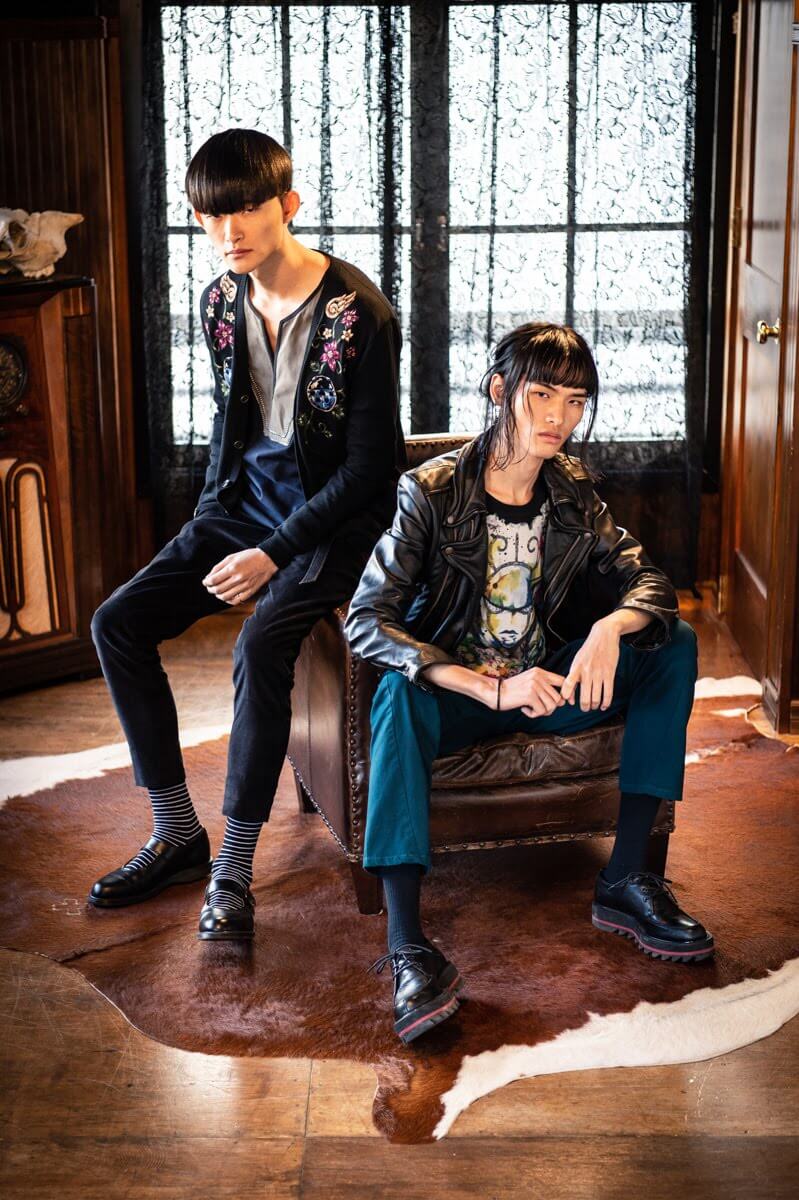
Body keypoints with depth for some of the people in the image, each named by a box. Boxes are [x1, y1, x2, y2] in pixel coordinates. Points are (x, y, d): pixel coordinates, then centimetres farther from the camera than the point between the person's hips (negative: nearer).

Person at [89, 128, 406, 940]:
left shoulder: (359, 313, -19)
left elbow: (367, 467, -17)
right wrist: (212, 523, 4)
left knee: (261, 646, -32)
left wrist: (275, 554, -21)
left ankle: (233, 872, -19)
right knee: (117, 624, -8)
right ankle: (176, 836, 3)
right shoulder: (220, 302, 2)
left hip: (333, 517, -7)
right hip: (247, 502, 7)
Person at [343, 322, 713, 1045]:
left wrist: (609, 629, -28)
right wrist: (490, 687, -33)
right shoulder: (431, 491, -14)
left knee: (675, 645, -13)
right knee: (397, 694, -38)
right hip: (453, 685, -5)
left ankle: (626, 880, -17)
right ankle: (407, 945, -45)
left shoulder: (573, 490, 1)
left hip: (547, 682, 5)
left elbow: (647, 579, -2)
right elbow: (366, 621, -23)